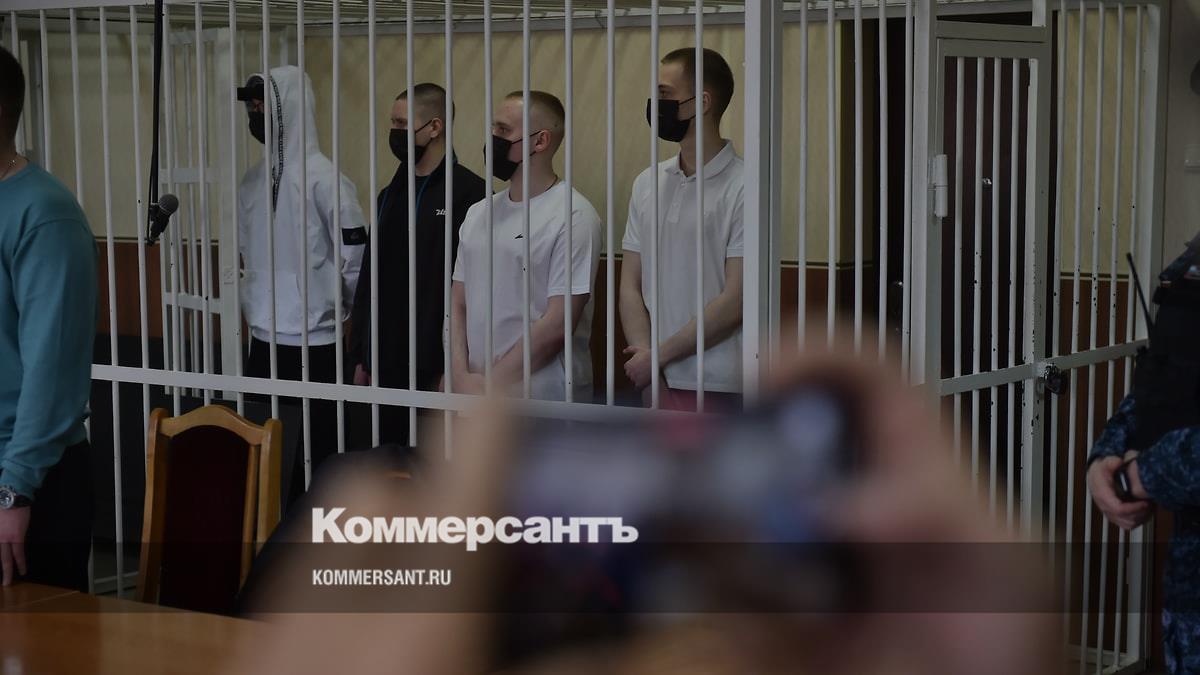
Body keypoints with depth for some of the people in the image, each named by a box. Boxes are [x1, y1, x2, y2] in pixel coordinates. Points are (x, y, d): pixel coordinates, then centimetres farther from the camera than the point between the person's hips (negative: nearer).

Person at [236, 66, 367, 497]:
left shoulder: (323, 179, -13)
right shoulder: (253, 180, 9)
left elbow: (355, 257, -11)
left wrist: (336, 304, -1)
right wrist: (254, 302, 10)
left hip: (314, 341, -7)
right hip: (263, 338, 7)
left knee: (316, 452, 4)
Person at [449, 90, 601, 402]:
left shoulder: (574, 217, -10)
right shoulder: (478, 214, 11)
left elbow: (557, 324, -14)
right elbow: (458, 305, 10)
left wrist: (491, 384, -12)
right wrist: (462, 377, -5)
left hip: (545, 399, -5)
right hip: (474, 391, 6)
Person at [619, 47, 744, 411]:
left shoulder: (741, 188, -9)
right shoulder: (648, 184, 10)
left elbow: (735, 301, -12)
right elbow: (630, 287, 9)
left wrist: (659, 354, -8)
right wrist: (644, 356, -6)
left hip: (718, 388, -5)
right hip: (655, 381, 5)